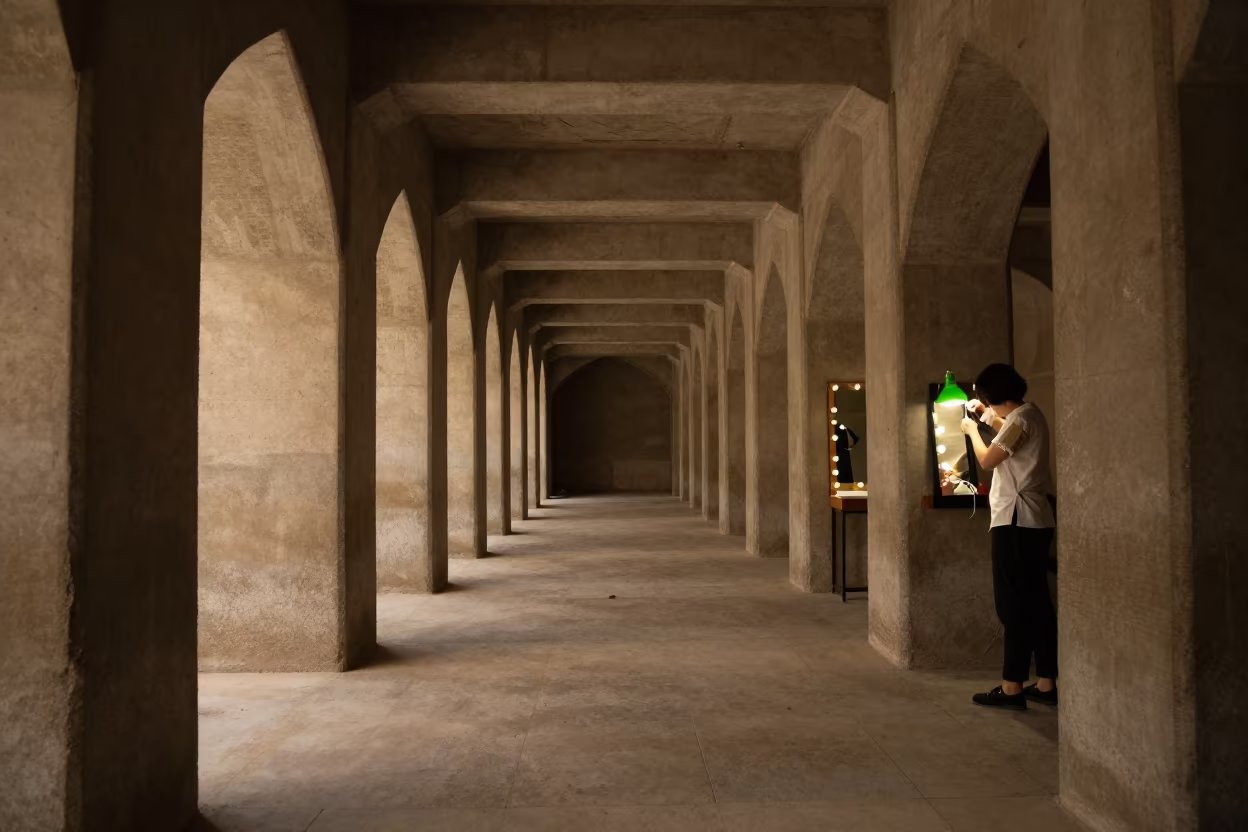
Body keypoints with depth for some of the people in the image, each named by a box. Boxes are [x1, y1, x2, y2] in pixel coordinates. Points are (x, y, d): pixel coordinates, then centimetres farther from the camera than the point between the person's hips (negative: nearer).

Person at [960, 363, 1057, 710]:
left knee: (1014, 605, -6)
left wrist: (973, 430, 4)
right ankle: (1046, 684, 14)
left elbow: (987, 460, -12)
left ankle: (1012, 687, -2)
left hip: (1016, 520, -10)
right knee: (1036, 603, 10)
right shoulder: (1030, 414, 15)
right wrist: (990, 420, 24)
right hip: (1034, 520, 10)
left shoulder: (1020, 417, -15)